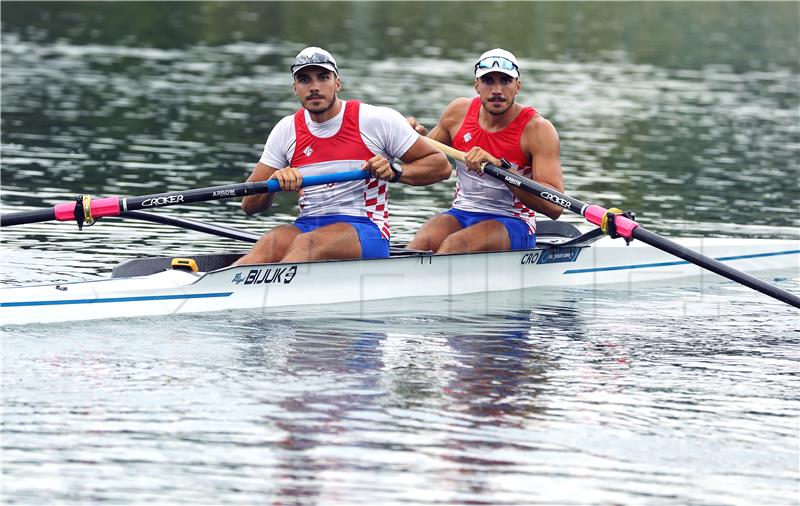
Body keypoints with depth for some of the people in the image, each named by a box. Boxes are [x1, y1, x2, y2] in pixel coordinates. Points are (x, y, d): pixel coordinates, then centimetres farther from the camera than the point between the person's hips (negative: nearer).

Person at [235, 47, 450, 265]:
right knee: (268, 245, -32)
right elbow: (249, 205, 10)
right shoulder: (286, 130, 11)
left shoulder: (377, 120, 1)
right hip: (307, 226, 4)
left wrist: (395, 172, -14)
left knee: (307, 244, -37)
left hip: (364, 232, -4)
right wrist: (274, 181, -12)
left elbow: (441, 165, 4)